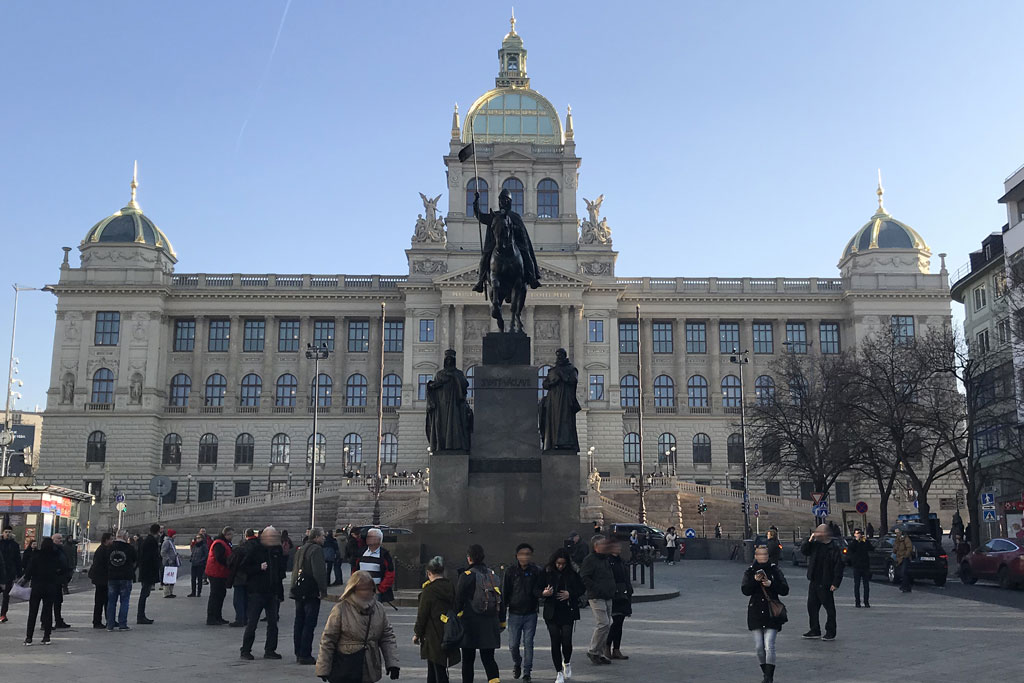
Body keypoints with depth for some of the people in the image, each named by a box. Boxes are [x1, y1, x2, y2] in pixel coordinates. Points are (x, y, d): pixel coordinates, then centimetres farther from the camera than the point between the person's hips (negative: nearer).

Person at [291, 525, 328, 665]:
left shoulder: (301, 549, 15)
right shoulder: (316, 549, -14)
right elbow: (319, 572, -23)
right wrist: (323, 590, -19)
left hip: (298, 591, 9)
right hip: (311, 593, -9)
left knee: (299, 623, 14)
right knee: (309, 624, -5)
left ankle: (299, 653, 20)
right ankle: (305, 655, -5)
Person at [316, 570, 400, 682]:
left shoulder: (378, 608, 2)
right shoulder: (340, 609, -11)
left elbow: (388, 636, 8)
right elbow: (328, 639, -7)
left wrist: (392, 663, 0)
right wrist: (323, 669, -6)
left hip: (370, 670, 4)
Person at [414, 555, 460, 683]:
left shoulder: (429, 590, -15)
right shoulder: (451, 587, 5)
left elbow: (422, 614, -12)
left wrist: (417, 633, -2)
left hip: (433, 636, -7)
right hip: (448, 634, 7)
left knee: (438, 669, -4)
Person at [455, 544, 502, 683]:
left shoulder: (466, 576, -9)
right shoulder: (493, 574, 8)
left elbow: (458, 600, -9)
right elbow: (500, 599, 13)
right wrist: (501, 622, 19)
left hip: (471, 624, -5)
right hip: (491, 624, 5)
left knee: (468, 660, 8)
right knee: (488, 658, 9)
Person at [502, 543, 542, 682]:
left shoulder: (536, 571, -2)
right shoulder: (511, 571, -3)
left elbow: (537, 591, -4)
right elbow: (504, 594, -1)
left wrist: (543, 592, -29)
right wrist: (502, 617, -3)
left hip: (530, 614, 0)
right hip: (514, 614, 0)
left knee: (528, 643, 1)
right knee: (513, 645, 5)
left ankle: (527, 672, 14)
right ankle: (516, 664, 33)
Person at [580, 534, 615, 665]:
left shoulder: (606, 559, 18)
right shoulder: (590, 560, -9)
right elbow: (584, 577, -16)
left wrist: (612, 590, 15)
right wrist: (596, 589, -18)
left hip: (607, 598, 9)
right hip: (597, 598, -9)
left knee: (607, 625, 8)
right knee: (603, 624, -14)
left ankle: (600, 653, 16)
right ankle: (593, 652, -4)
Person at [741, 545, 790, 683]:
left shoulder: (775, 570, 2)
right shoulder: (750, 572, 5)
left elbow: (785, 590, -4)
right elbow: (745, 590, -8)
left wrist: (771, 584, -18)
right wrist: (755, 581, -23)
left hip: (772, 613, -2)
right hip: (755, 613, 2)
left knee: (769, 646, -11)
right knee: (759, 647, 5)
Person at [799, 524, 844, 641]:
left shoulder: (833, 548, -11)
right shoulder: (815, 544, 8)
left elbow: (838, 566, -12)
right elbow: (803, 551, 13)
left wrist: (836, 583, -15)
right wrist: (809, 541, -2)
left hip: (825, 583, -7)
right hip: (814, 582, 7)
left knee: (829, 607, 1)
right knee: (812, 606, 12)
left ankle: (831, 633, 9)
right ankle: (815, 630, 22)